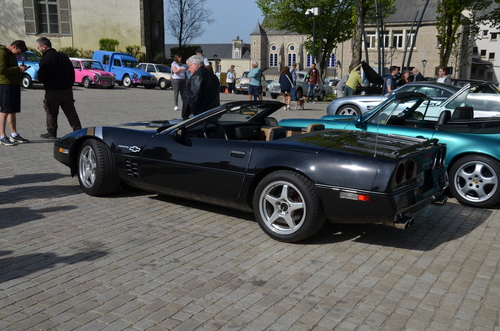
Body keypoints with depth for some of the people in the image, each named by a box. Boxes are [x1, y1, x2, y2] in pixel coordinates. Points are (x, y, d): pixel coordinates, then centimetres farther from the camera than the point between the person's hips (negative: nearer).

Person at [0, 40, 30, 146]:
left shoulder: (11, 54, 20)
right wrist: (18, 69, -17)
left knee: (13, 111, 12)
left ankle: (14, 135, 18)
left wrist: (20, 68, 8)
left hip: (14, 85, 10)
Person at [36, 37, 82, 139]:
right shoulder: (63, 56, 11)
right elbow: (72, 72, 14)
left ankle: (52, 132, 12)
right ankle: (78, 130, 4)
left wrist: (39, 77, 5)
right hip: (67, 90, 6)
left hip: (52, 91, -6)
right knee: (70, 111, 9)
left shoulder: (45, 59, -12)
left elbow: (42, 77, -18)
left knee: (51, 112, 7)